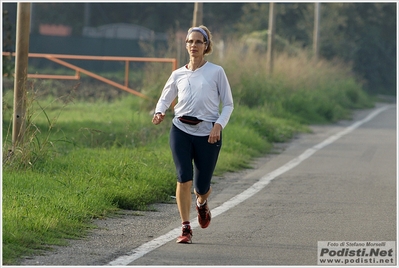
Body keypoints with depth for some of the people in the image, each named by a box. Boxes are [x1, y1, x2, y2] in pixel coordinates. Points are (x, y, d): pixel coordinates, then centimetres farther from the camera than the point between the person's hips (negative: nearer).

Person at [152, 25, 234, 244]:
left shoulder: (216, 72, 3)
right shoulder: (178, 75, 10)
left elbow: (228, 104, 5)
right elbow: (165, 98, 21)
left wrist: (219, 125, -12)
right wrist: (159, 112, -2)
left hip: (208, 133, -1)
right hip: (181, 130, 1)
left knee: (201, 186, 2)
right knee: (184, 178, -15)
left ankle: (202, 203, 40)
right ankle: (185, 228, -6)